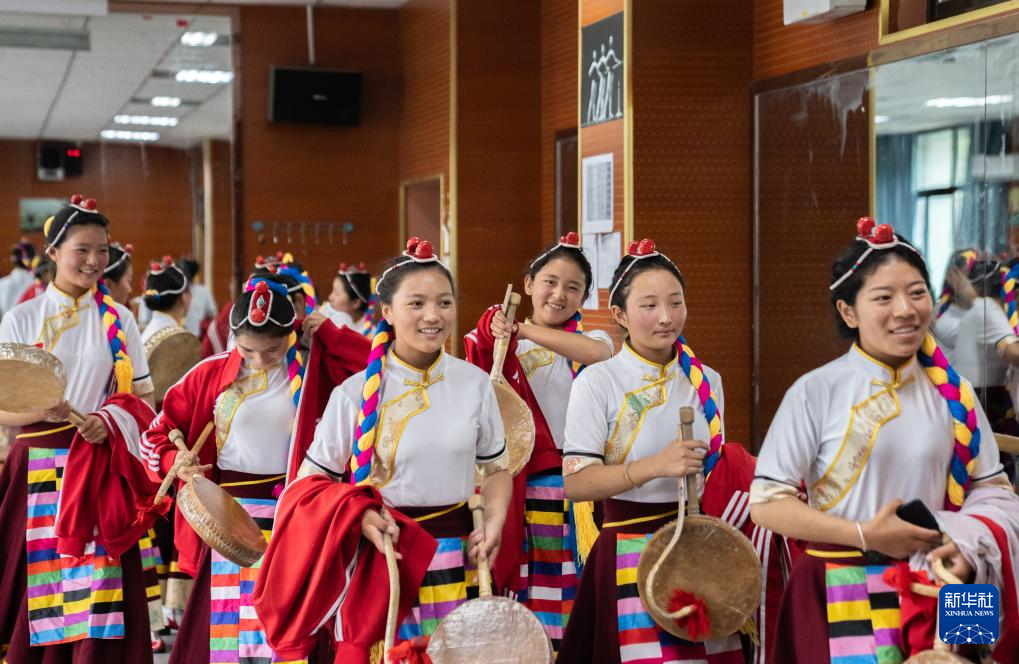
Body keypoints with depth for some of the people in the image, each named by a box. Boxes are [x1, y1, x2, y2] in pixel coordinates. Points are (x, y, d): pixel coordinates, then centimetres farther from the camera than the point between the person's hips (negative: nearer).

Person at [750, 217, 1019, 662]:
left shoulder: (952, 393, 2)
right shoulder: (816, 393, -10)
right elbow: (766, 503, -11)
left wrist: (969, 546, -12)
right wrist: (864, 535, -16)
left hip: (931, 595, 3)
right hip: (843, 596, -3)